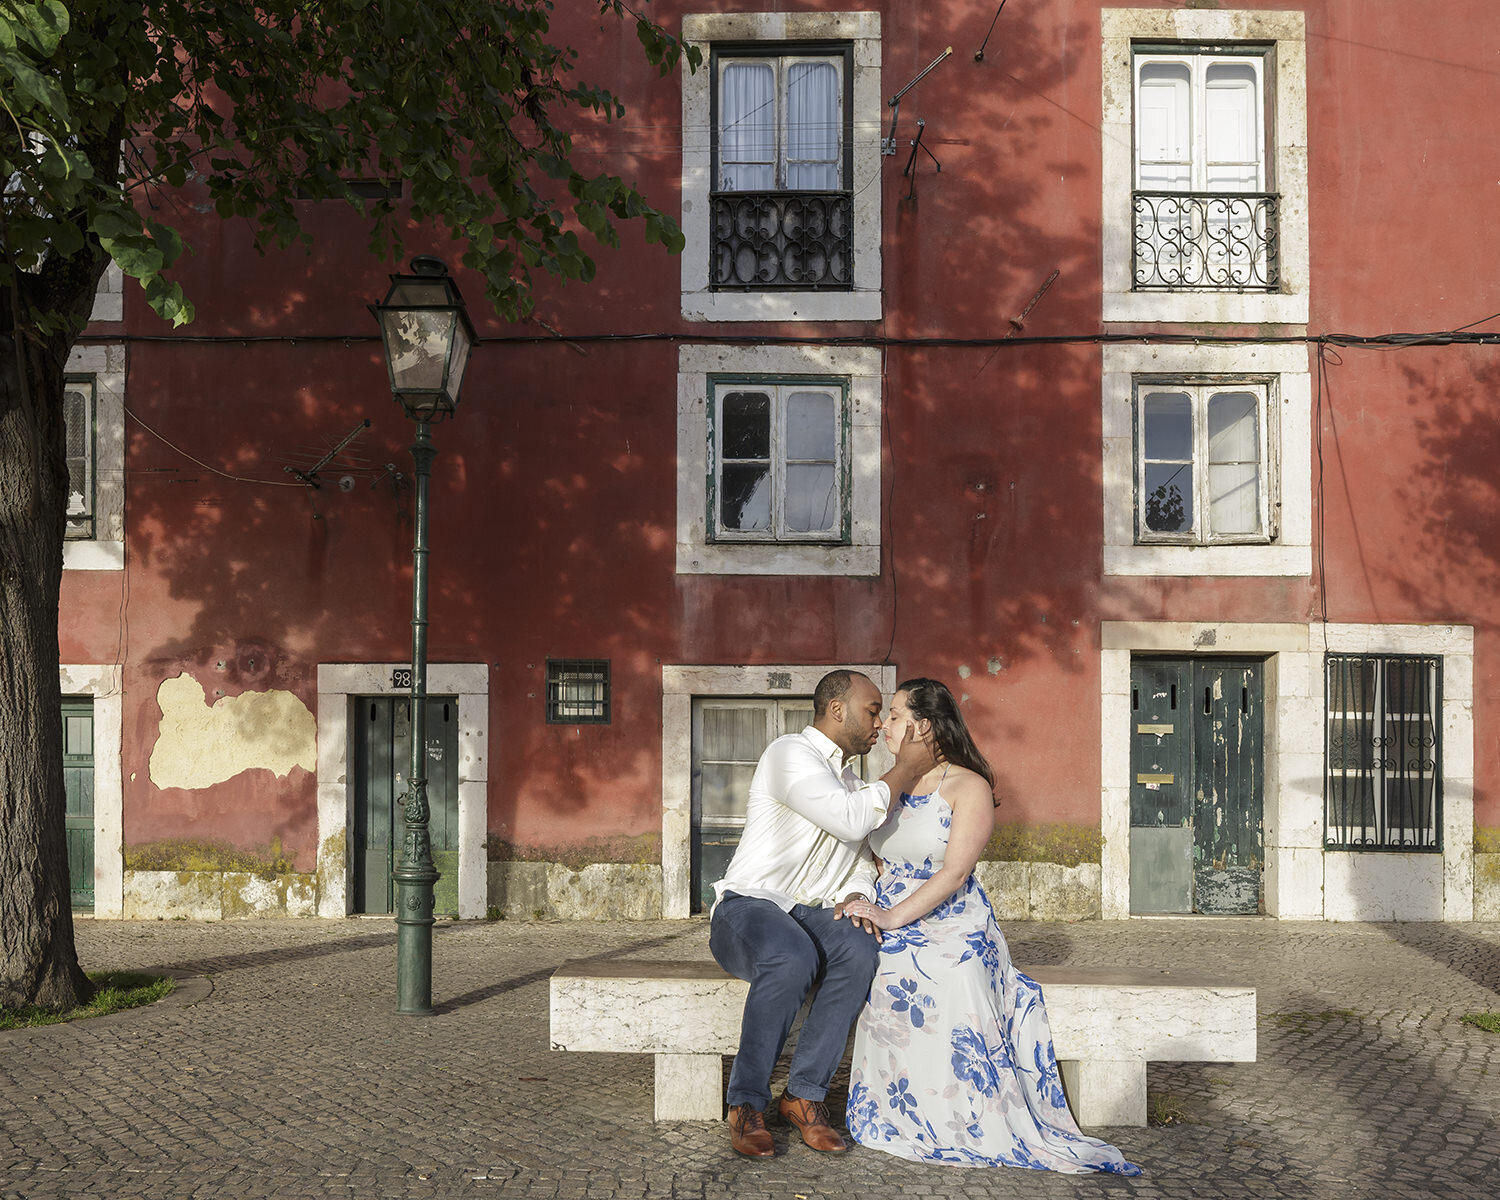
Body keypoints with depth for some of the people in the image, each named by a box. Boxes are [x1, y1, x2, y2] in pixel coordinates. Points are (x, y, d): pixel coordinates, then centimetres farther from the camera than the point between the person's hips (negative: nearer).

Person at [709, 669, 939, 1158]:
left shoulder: (851, 780, 21)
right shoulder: (790, 753, -8)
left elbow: (861, 857, 22)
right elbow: (850, 821, -22)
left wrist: (857, 894, -2)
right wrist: (905, 769, -10)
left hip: (811, 914, 7)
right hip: (748, 904, -7)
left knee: (860, 949, -28)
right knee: (791, 959, -39)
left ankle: (804, 1094, -20)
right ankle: (747, 1104, -23)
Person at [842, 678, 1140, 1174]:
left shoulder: (969, 787, -7)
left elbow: (954, 873, -16)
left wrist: (892, 916, -22)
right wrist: (859, 899, -7)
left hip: (950, 938, -5)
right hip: (893, 942, 6)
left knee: (955, 1056, -15)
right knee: (894, 1055, -9)